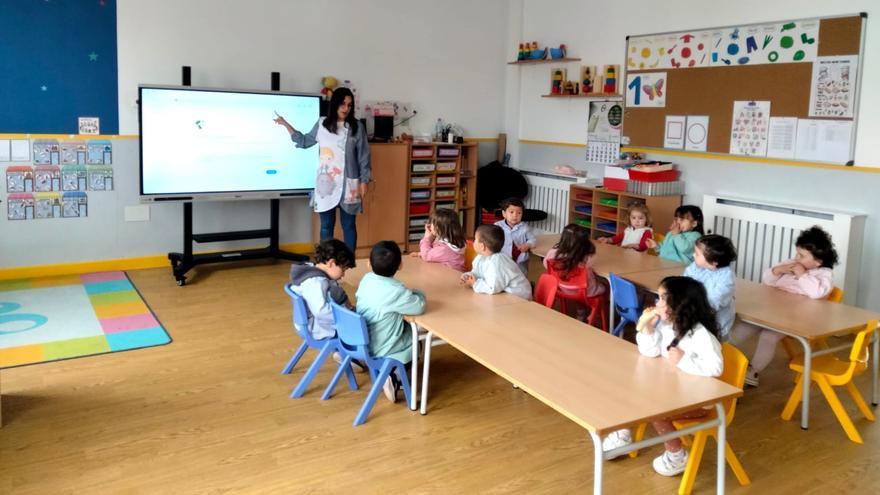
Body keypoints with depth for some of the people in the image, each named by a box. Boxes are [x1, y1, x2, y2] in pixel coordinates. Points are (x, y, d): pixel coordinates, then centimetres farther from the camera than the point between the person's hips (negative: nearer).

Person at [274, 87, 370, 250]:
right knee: (326, 226, 8)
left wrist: (364, 182, -4)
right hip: (326, 184, 2)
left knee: (348, 225, 7)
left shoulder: (357, 128, -3)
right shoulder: (322, 124, 4)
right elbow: (305, 141, 19)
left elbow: (363, 157, -1)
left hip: (348, 185, -2)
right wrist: (286, 124, 16)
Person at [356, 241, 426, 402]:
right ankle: (395, 377, 5)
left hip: (362, 341, 7)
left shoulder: (366, 279, -4)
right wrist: (417, 293, 0)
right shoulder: (395, 290, -27)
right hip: (380, 348, -7)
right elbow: (419, 306, -24)